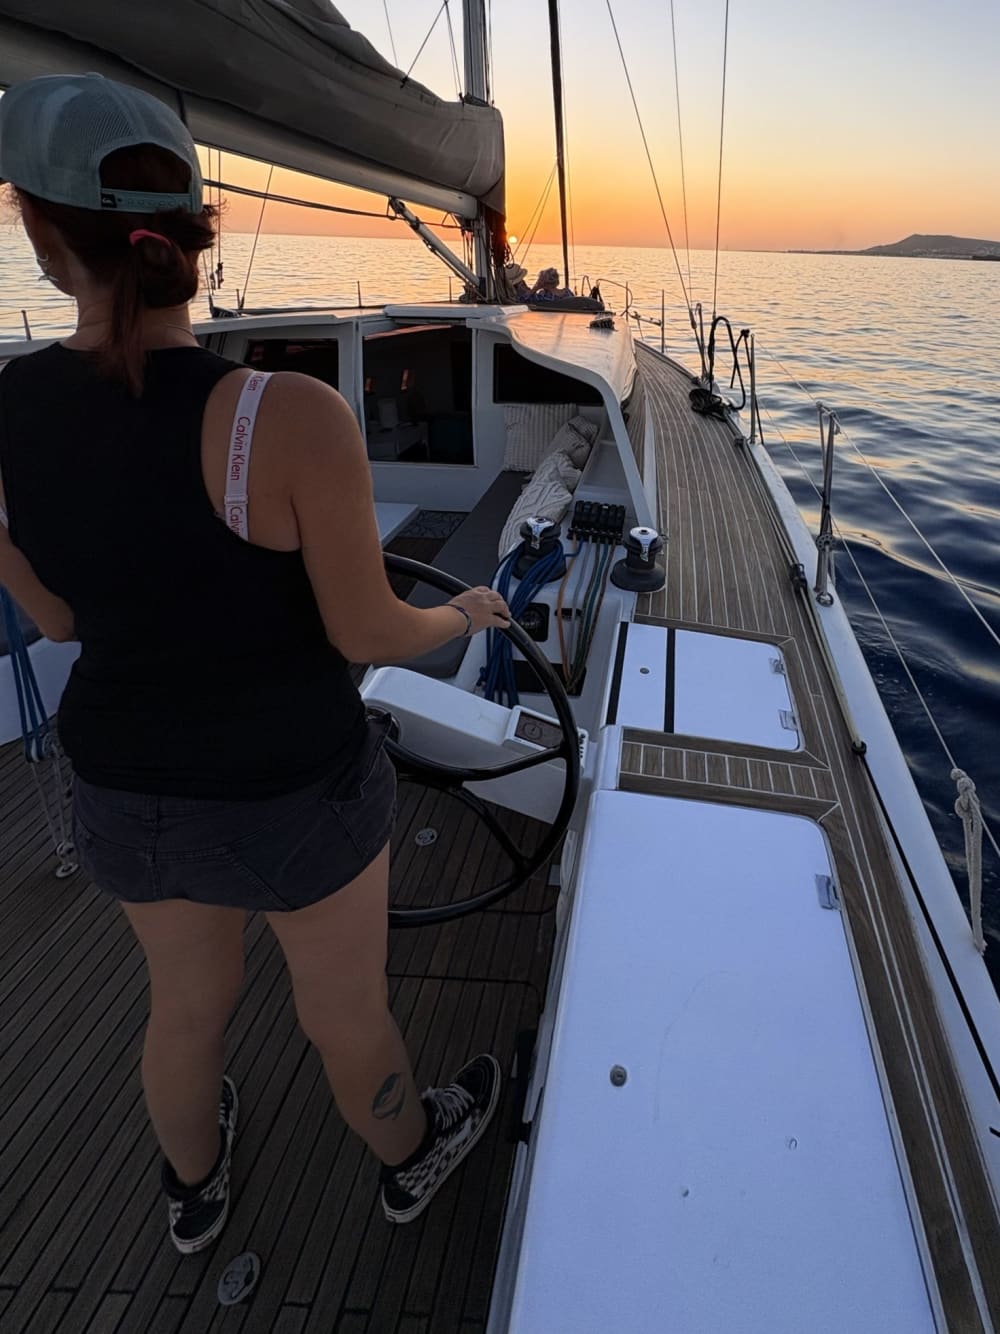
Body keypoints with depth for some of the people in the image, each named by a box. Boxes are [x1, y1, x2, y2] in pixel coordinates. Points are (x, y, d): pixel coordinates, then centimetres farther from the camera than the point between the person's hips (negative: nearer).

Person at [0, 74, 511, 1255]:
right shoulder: (296, 417, -27)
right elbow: (367, 636, -18)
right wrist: (463, 616, 4)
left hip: (128, 786, 5)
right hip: (295, 796, -4)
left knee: (188, 998, 33)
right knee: (348, 1018, 25)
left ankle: (194, 1190, 62)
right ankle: (411, 1159, 57)